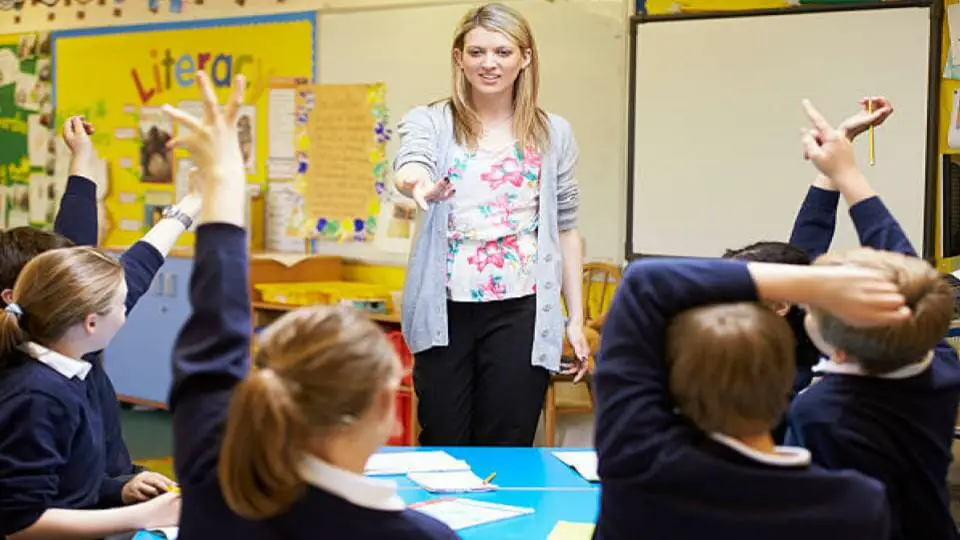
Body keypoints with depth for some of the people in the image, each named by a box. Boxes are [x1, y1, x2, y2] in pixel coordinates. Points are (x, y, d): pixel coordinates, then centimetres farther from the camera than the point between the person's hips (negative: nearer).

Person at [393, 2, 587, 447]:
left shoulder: (553, 134, 7)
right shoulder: (430, 122, 3)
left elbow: (565, 228, 11)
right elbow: (410, 166, -20)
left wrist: (576, 318, 7)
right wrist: (418, 183, -45)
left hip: (520, 314, 1)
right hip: (446, 312, 0)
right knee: (440, 454, 5)